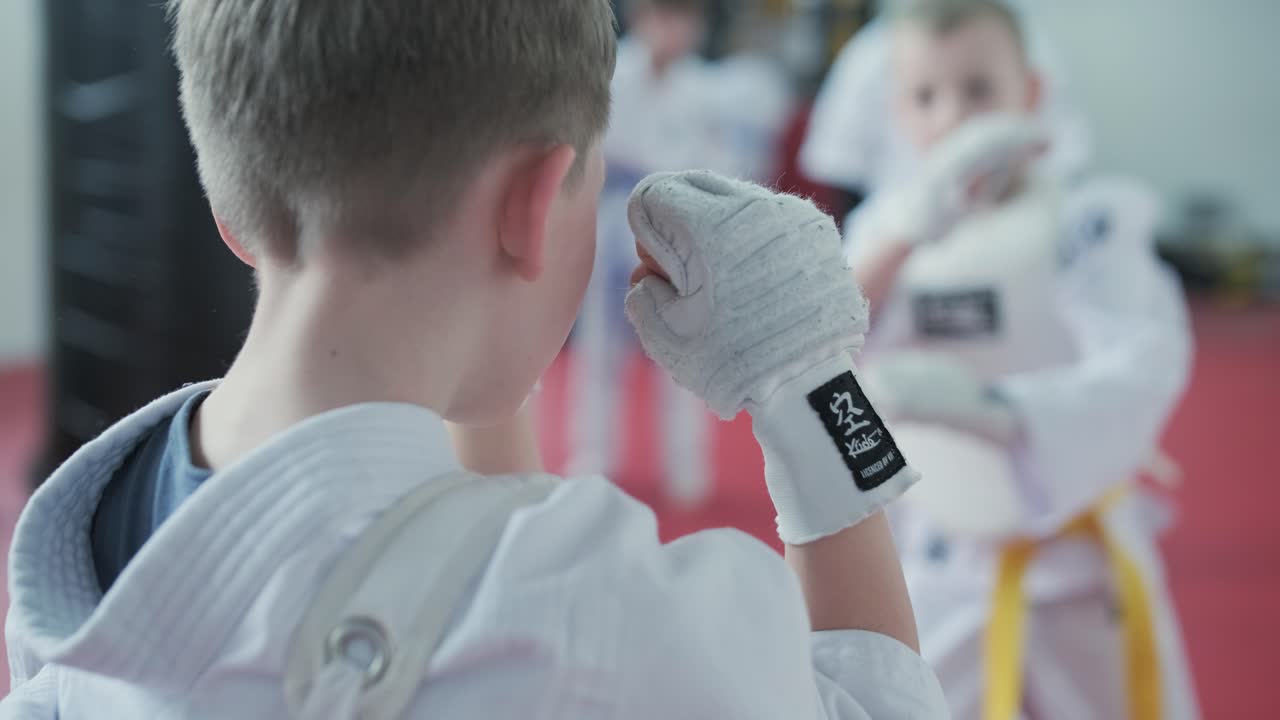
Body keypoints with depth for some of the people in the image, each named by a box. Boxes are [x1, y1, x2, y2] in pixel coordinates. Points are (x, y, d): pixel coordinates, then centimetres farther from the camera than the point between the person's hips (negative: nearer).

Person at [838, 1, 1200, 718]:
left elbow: (1143, 370, -29)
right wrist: (907, 228, -29)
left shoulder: (1084, 223, -13)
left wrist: (988, 405, -48)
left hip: (1067, 579, -3)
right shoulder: (888, 224, 0)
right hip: (928, 576, 4)